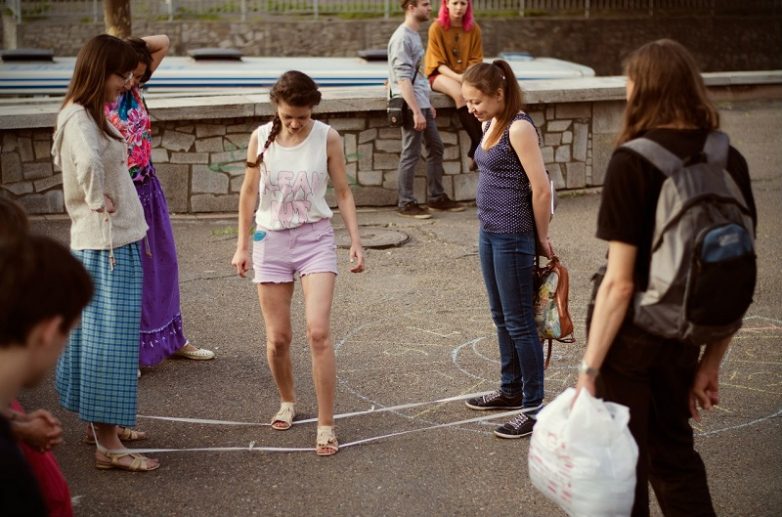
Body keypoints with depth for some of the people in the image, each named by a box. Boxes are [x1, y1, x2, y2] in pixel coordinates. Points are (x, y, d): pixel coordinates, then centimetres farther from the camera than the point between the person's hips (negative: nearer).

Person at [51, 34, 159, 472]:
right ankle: (108, 445, 2)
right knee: (110, 338, -5)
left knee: (99, 334, 18)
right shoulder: (79, 118, -18)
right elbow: (88, 163, -39)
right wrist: (99, 202, -24)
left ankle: (101, 423, 31)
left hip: (118, 242, 10)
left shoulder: (90, 115, 13)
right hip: (106, 244, -10)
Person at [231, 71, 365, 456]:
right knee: (278, 337, 5)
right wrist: (243, 245, 4)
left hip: (315, 237, -1)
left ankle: (326, 427, -7)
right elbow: (249, 192, 6)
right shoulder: (261, 138, -3)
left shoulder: (327, 138, -6)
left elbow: (343, 193, 2)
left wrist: (355, 242, -3)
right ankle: (287, 402, 33)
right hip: (271, 239, 2)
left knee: (318, 331, -15)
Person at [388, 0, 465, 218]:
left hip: (421, 103, 10)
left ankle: (437, 197, 23)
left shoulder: (414, 35, 14)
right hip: (411, 105, -10)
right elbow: (403, 79, -21)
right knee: (411, 154, -3)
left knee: (435, 148, 14)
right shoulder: (402, 38, -16)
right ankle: (406, 203, 6)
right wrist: (416, 111, -23)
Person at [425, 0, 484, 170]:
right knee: (460, 94, -37)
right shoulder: (437, 28, -8)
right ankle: (479, 144, -32)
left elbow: (476, 60, 4)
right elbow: (438, 63, -10)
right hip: (440, 74, -3)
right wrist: (457, 77, -25)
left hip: (466, 76, 3)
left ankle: (475, 150, -26)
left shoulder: (473, 29, 2)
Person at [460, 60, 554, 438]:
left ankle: (533, 407, 7)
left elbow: (541, 189, -18)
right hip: (489, 232, 9)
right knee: (501, 318, 19)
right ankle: (511, 390, 34)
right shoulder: (490, 125, 10)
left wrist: (540, 237, -8)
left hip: (512, 237, -9)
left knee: (519, 322, -2)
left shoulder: (519, 127, -17)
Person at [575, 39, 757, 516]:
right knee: (675, 449, 25)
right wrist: (713, 362, 11)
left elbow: (619, 283, -21)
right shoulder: (730, 160, -2)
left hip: (631, 333, -5)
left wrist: (588, 371, -16)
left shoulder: (633, 161, -18)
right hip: (684, 333, 5)